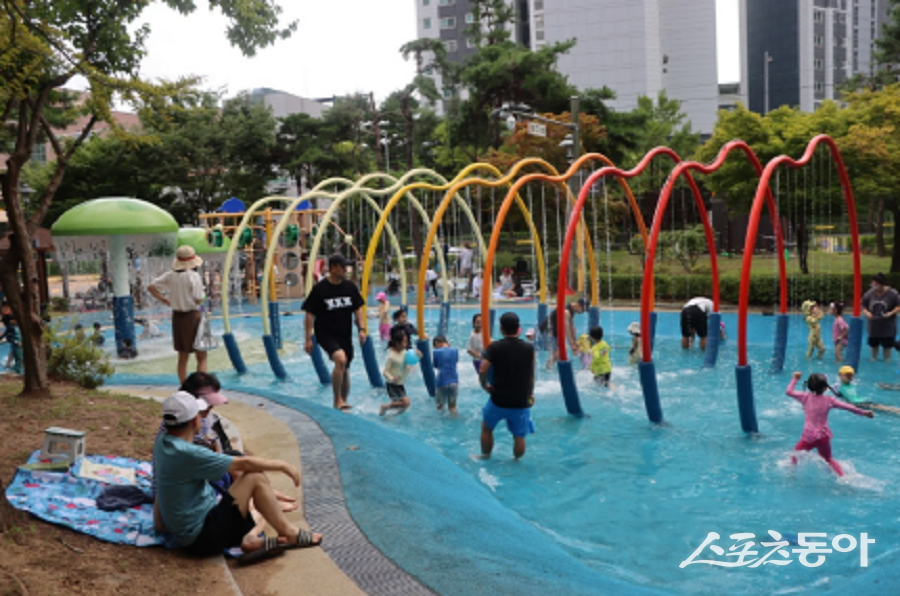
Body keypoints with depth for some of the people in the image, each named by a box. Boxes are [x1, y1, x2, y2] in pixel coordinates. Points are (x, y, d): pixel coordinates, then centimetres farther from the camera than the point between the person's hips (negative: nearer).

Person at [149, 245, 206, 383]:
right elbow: (198, 300, -17)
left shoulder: (170, 275, 2)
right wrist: (202, 294, 4)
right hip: (192, 316, -6)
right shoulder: (194, 276, -15)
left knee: (183, 357, 15)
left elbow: (151, 287, 6)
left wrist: (164, 300, 7)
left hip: (177, 316, 6)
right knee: (201, 357, 3)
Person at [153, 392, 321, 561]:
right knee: (255, 477, -12)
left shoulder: (162, 444, 1)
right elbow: (243, 463, -18)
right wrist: (283, 466, -7)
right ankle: (289, 534, -3)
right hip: (202, 539, -10)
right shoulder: (187, 454, -25)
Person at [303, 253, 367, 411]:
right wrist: (308, 339, -9)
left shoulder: (350, 287, 3)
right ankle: (338, 400, -18)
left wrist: (361, 329, -4)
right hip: (326, 334, -5)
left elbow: (358, 309, 9)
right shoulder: (319, 289, -10)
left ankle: (341, 404, 27)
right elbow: (310, 314, -6)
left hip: (345, 335, 5)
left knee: (345, 369, 11)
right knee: (341, 359, -29)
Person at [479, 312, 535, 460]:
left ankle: (485, 456, 35)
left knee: (486, 428, 23)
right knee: (519, 436, 12)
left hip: (498, 400, 0)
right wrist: (530, 394, 17)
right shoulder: (529, 348, -3)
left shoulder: (494, 348, -9)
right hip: (521, 402, 1)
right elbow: (531, 375, 4)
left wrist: (485, 386, 2)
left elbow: (482, 371, -16)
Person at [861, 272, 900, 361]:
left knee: (887, 345, 8)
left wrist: (891, 313, -23)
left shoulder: (892, 294, -13)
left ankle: (886, 361, 25)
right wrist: (866, 312, -17)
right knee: (873, 344, 12)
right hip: (873, 325, 2)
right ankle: (874, 359, 32)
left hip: (887, 326, -2)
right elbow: (863, 306, 3)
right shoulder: (869, 294, -8)